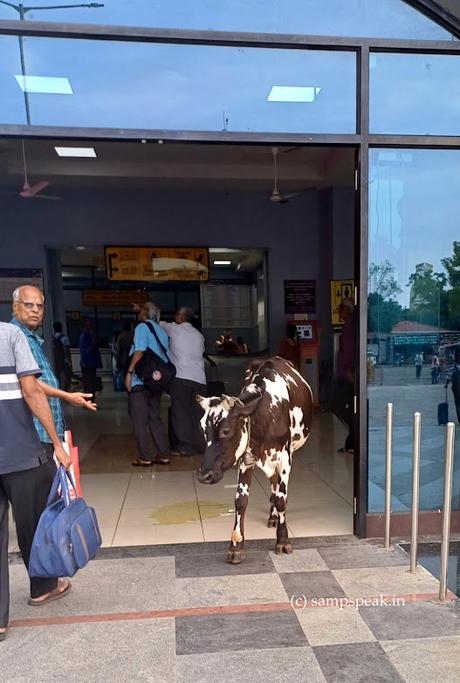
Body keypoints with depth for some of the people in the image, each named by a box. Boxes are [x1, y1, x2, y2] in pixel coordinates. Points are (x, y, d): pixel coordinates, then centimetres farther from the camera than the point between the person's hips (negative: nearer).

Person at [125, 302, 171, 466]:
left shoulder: (142, 327, -6)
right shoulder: (162, 331, 14)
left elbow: (139, 352, -17)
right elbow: (166, 357, 14)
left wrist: (129, 372, -14)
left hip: (140, 380, -7)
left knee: (140, 421, 2)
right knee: (155, 418, 14)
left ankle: (145, 458, 4)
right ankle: (163, 455, 15)